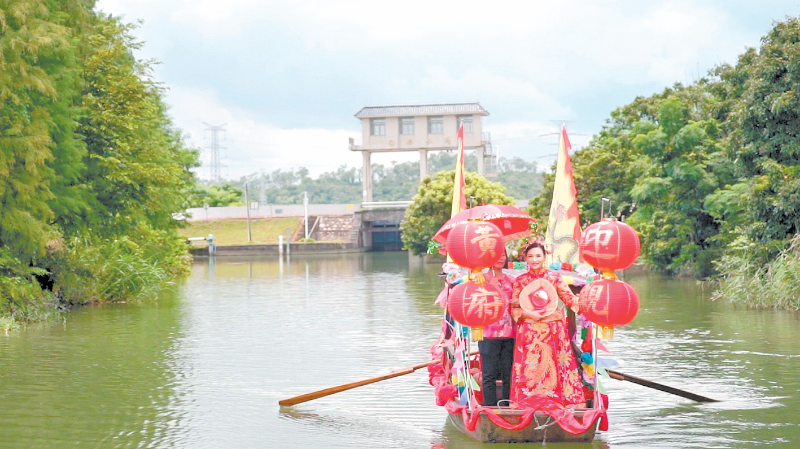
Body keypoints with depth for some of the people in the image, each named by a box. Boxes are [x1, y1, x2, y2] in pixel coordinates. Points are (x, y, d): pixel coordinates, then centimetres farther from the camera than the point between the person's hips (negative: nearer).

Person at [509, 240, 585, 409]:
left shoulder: (554, 277, 6)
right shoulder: (520, 281, 8)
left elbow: (569, 298, -1)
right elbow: (514, 308, 5)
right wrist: (529, 314, -12)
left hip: (553, 331, 0)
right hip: (529, 331, 0)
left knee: (553, 369, -4)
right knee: (530, 370, -4)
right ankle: (529, 406, 0)